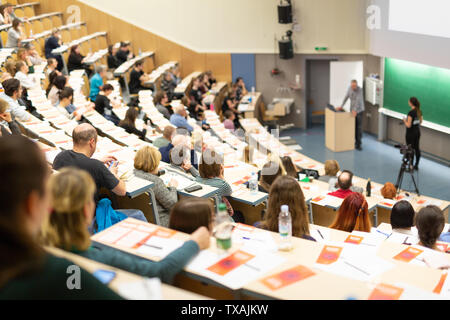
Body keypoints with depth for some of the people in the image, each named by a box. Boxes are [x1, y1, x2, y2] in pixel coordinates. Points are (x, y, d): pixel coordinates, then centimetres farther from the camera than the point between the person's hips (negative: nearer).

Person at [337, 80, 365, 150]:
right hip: (352, 110, 5)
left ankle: (358, 144, -4)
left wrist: (355, 110, -36)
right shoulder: (350, 88, 0)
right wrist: (341, 106, 5)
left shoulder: (360, 89, -18)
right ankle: (356, 141, 15)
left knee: (359, 127, -5)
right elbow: (346, 97, 10)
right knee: (353, 127, 5)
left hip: (359, 110, -5)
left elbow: (358, 100, -27)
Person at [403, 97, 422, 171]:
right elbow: (420, 122, 13)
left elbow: (408, 125, -22)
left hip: (411, 133, -8)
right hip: (417, 131, 8)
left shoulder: (411, 113, -22)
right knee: (417, 148, 14)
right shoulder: (419, 111, 2)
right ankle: (416, 165, 24)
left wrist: (405, 121, -3)